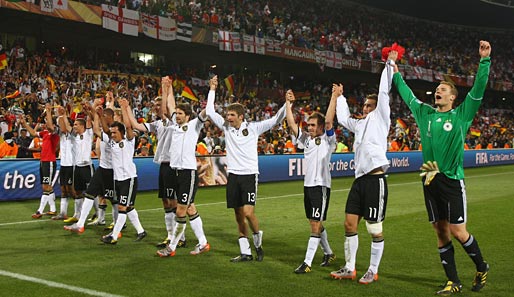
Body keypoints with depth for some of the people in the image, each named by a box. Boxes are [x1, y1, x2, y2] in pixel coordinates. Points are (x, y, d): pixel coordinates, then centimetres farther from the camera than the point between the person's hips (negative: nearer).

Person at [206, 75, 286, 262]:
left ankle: (258, 243, 9)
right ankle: (245, 252, 14)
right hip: (233, 175, 4)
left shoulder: (253, 128, -1)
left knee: (248, 213, -16)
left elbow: (276, 120, -3)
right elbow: (210, 112, 10)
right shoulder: (226, 127, 9)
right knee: (239, 215, 6)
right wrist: (212, 90, 9)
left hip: (249, 174, -4)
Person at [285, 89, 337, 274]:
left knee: (315, 225, -7)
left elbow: (328, 121, -18)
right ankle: (328, 253, 34)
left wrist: (334, 97, -19)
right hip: (308, 185, 7)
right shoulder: (306, 139, 13)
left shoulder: (327, 140, -3)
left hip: (321, 187, -7)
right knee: (316, 224, 16)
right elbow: (291, 124, 10)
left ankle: (307, 263, -7)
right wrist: (288, 103, 7)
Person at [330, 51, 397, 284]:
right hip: (360, 179, 8)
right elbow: (344, 118, 36)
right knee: (349, 223, 7)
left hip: (375, 179, -8)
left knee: (374, 229, -1)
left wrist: (389, 64, 0)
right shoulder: (361, 123, 20)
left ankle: (373, 271, 9)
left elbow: (384, 92, -3)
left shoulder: (380, 119, 2)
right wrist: (339, 96, 40)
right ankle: (349, 268, 16)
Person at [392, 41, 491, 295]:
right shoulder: (425, 113, 12)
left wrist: (484, 60, -15)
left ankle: (481, 268, 20)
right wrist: (396, 76, 33)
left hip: (452, 180, -4)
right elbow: (408, 96, 26)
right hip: (430, 180, 5)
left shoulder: (461, 115, 1)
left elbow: (478, 89, -8)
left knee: (457, 231, -6)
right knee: (441, 232, 6)